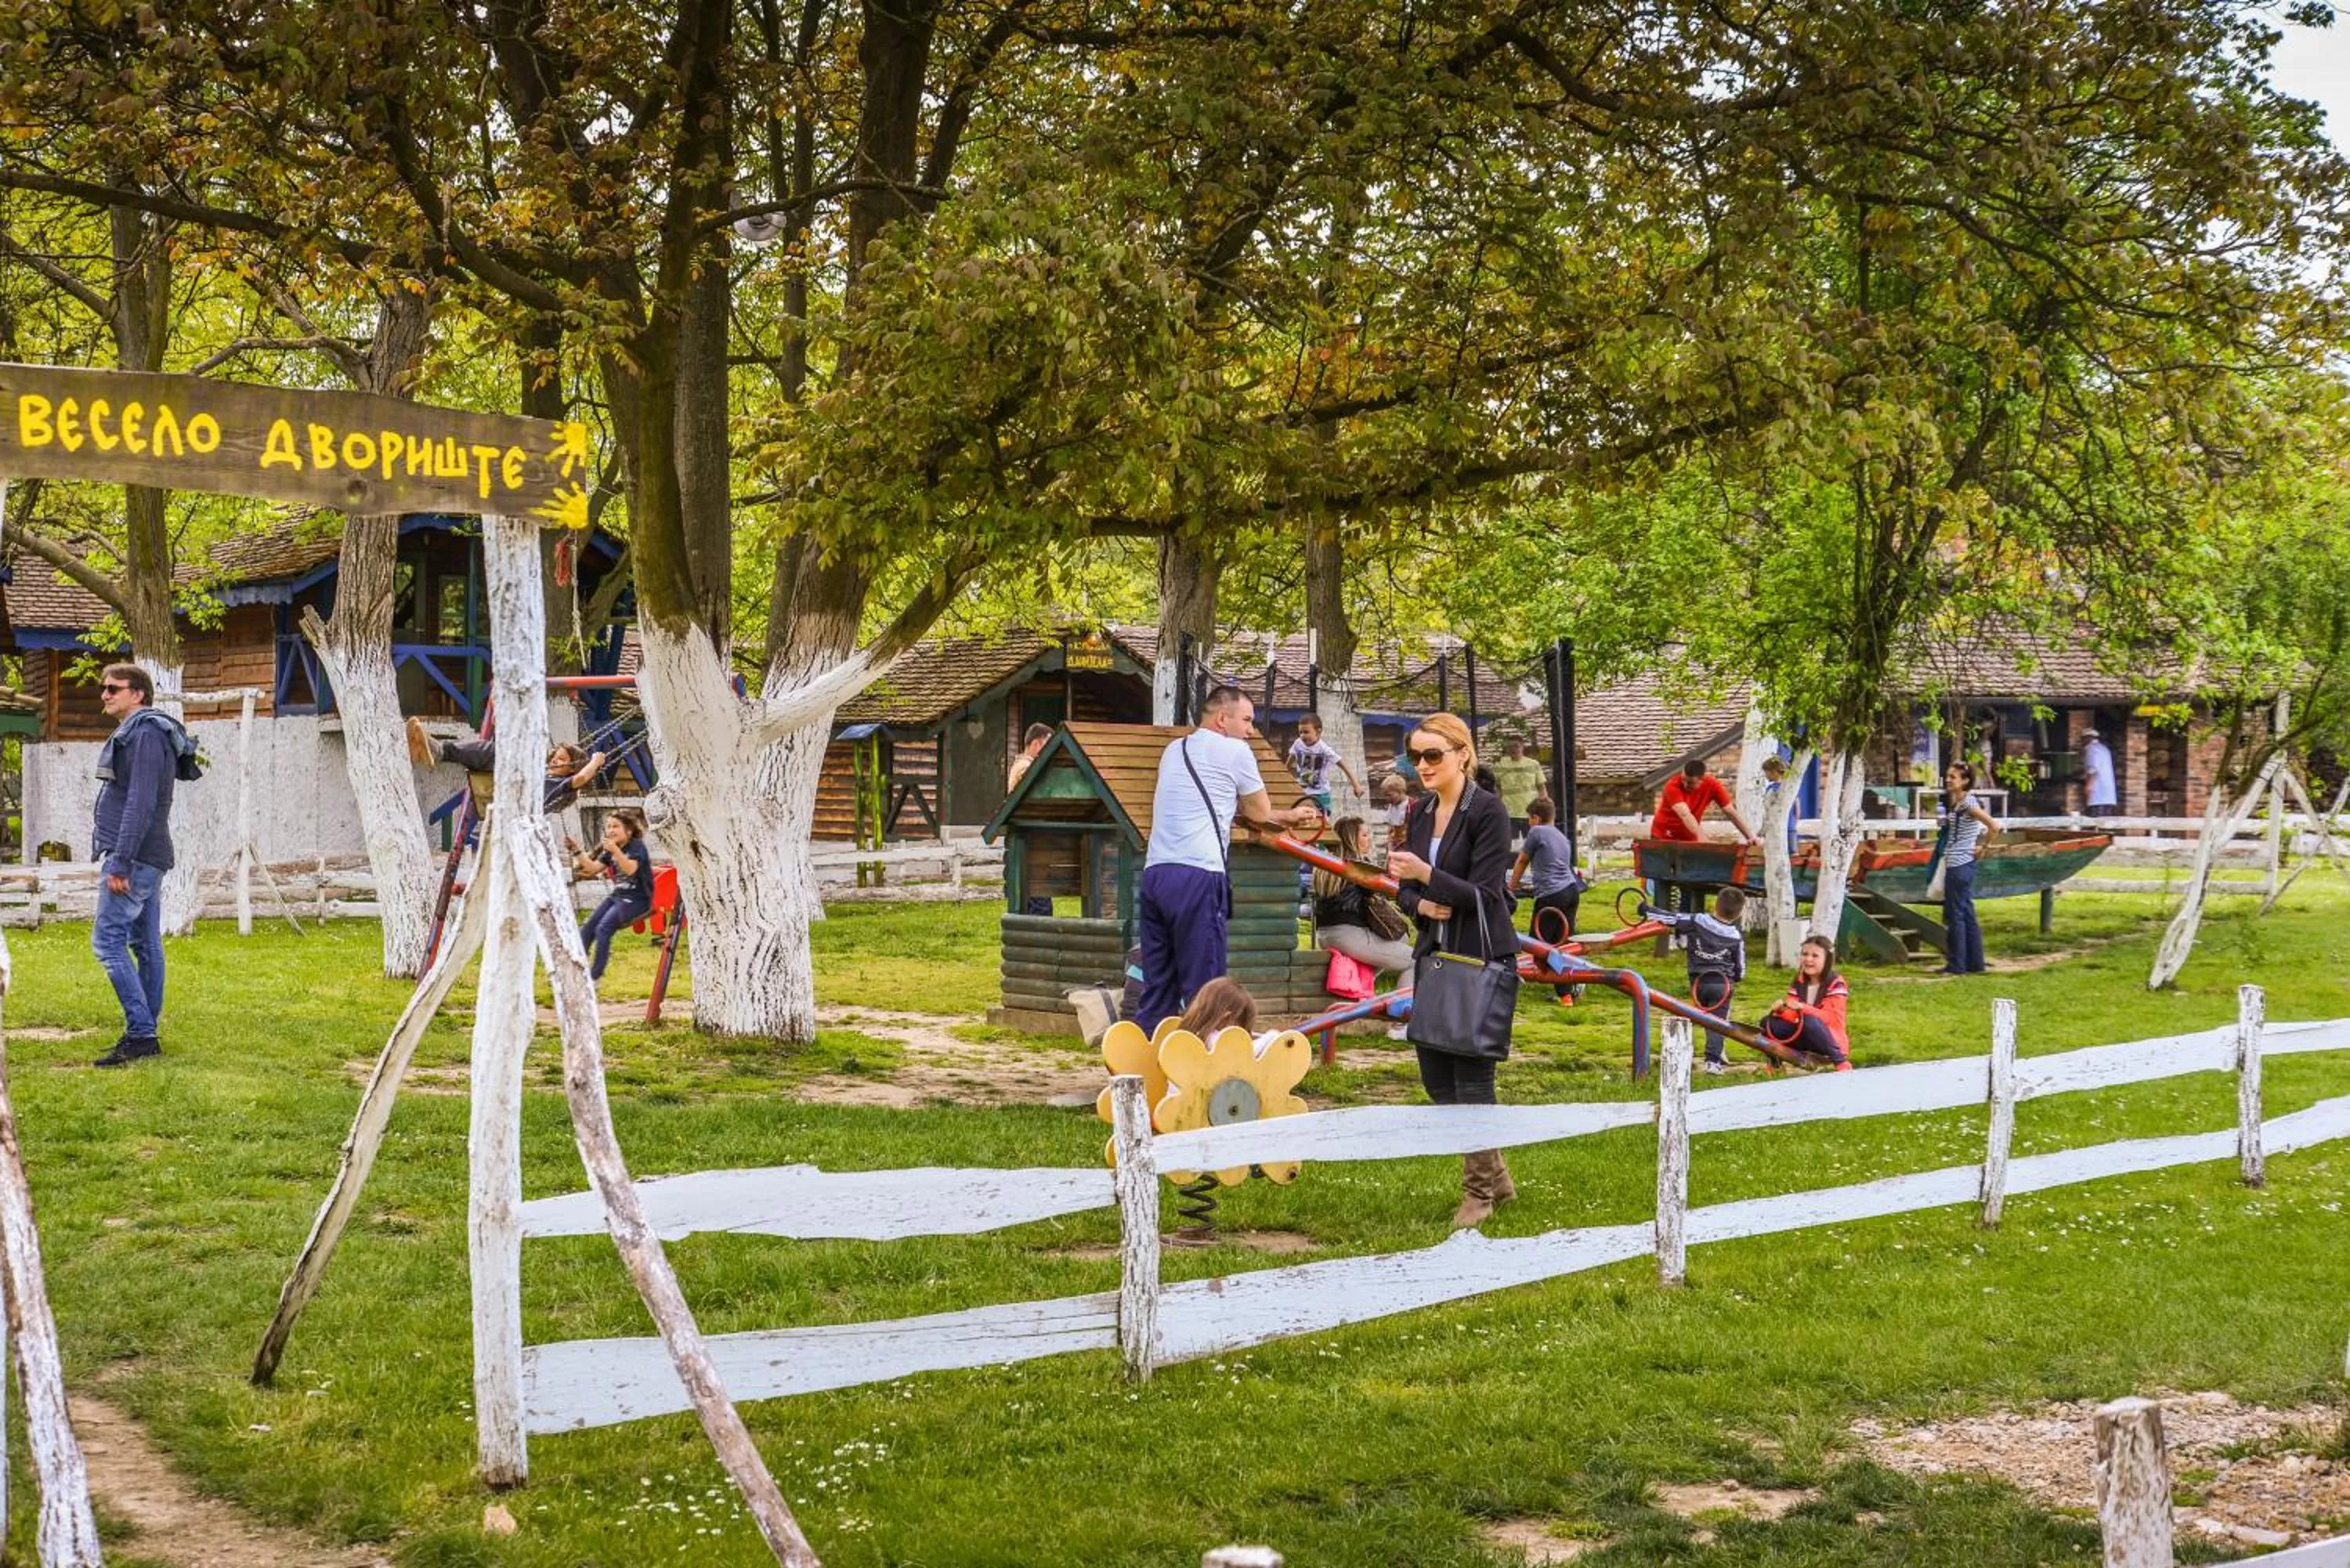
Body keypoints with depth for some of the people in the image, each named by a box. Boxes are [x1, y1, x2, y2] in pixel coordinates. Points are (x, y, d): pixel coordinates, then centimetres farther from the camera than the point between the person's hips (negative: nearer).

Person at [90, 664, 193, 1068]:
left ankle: (140, 1032, -14)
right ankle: (147, 1035, 13)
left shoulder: (145, 734, -13)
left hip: (136, 857, -10)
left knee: (107, 940, -12)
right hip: (147, 860, 10)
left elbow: (140, 803, -21)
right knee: (145, 944, 10)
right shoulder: (132, 734, 19)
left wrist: (120, 862, -23)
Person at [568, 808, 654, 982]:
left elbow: (631, 869, -26)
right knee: (588, 928, -8)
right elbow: (593, 868, 11)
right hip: (617, 895, 8)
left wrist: (615, 851, -40)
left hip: (637, 900, -8)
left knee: (603, 929, -24)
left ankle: (594, 977, -22)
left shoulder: (637, 846, -9)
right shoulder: (610, 851, 15)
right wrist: (577, 851, 1)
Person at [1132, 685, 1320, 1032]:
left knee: (1157, 990, 8)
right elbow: (1261, 815, 14)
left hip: (1154, 872, 7)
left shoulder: (1173, 751, 24)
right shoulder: (1234, 751, 3)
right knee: (1203, 991, -4)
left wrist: (1286, 816, 33)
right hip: (1198, 877, -7)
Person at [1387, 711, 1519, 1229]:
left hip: (1481, 958, -8)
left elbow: (1486, 892, -17)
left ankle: (1479, 1192, 10)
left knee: (1471, 1075, -4)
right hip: (1435, 954, 8)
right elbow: (1405, 889, 14)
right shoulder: (1421, 813, 10)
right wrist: (1421, 904, -8)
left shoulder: (1487, 810, -12)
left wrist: (1426, 875, -28)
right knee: (1436, 1076, 9)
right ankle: (1495, 1175, 25)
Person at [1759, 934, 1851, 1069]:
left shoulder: (1835, 984, -11)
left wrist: (1802, 1008, -35)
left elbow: (1833, 1018, -22)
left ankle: (1841, 1062, -25)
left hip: (1829, 1039, -5)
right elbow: (1793, 1015, 1)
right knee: (1768, 1022, -15)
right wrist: (1782, 1009, -23)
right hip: (1805, 1040, 5)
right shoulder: (1800, 982, 6)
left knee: (1810, 1021, -37)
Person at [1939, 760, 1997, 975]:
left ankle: (1957, 965, 1)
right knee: (1966, 915, 12)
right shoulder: (1954, 804, 12)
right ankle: (1974, 963, 17)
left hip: (1960, 866, -10)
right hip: (1954, 865, 10)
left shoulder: (1968, 803, -14)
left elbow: (1994, 826, -20)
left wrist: (1982, 847, -11)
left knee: (1956, 915, -4)